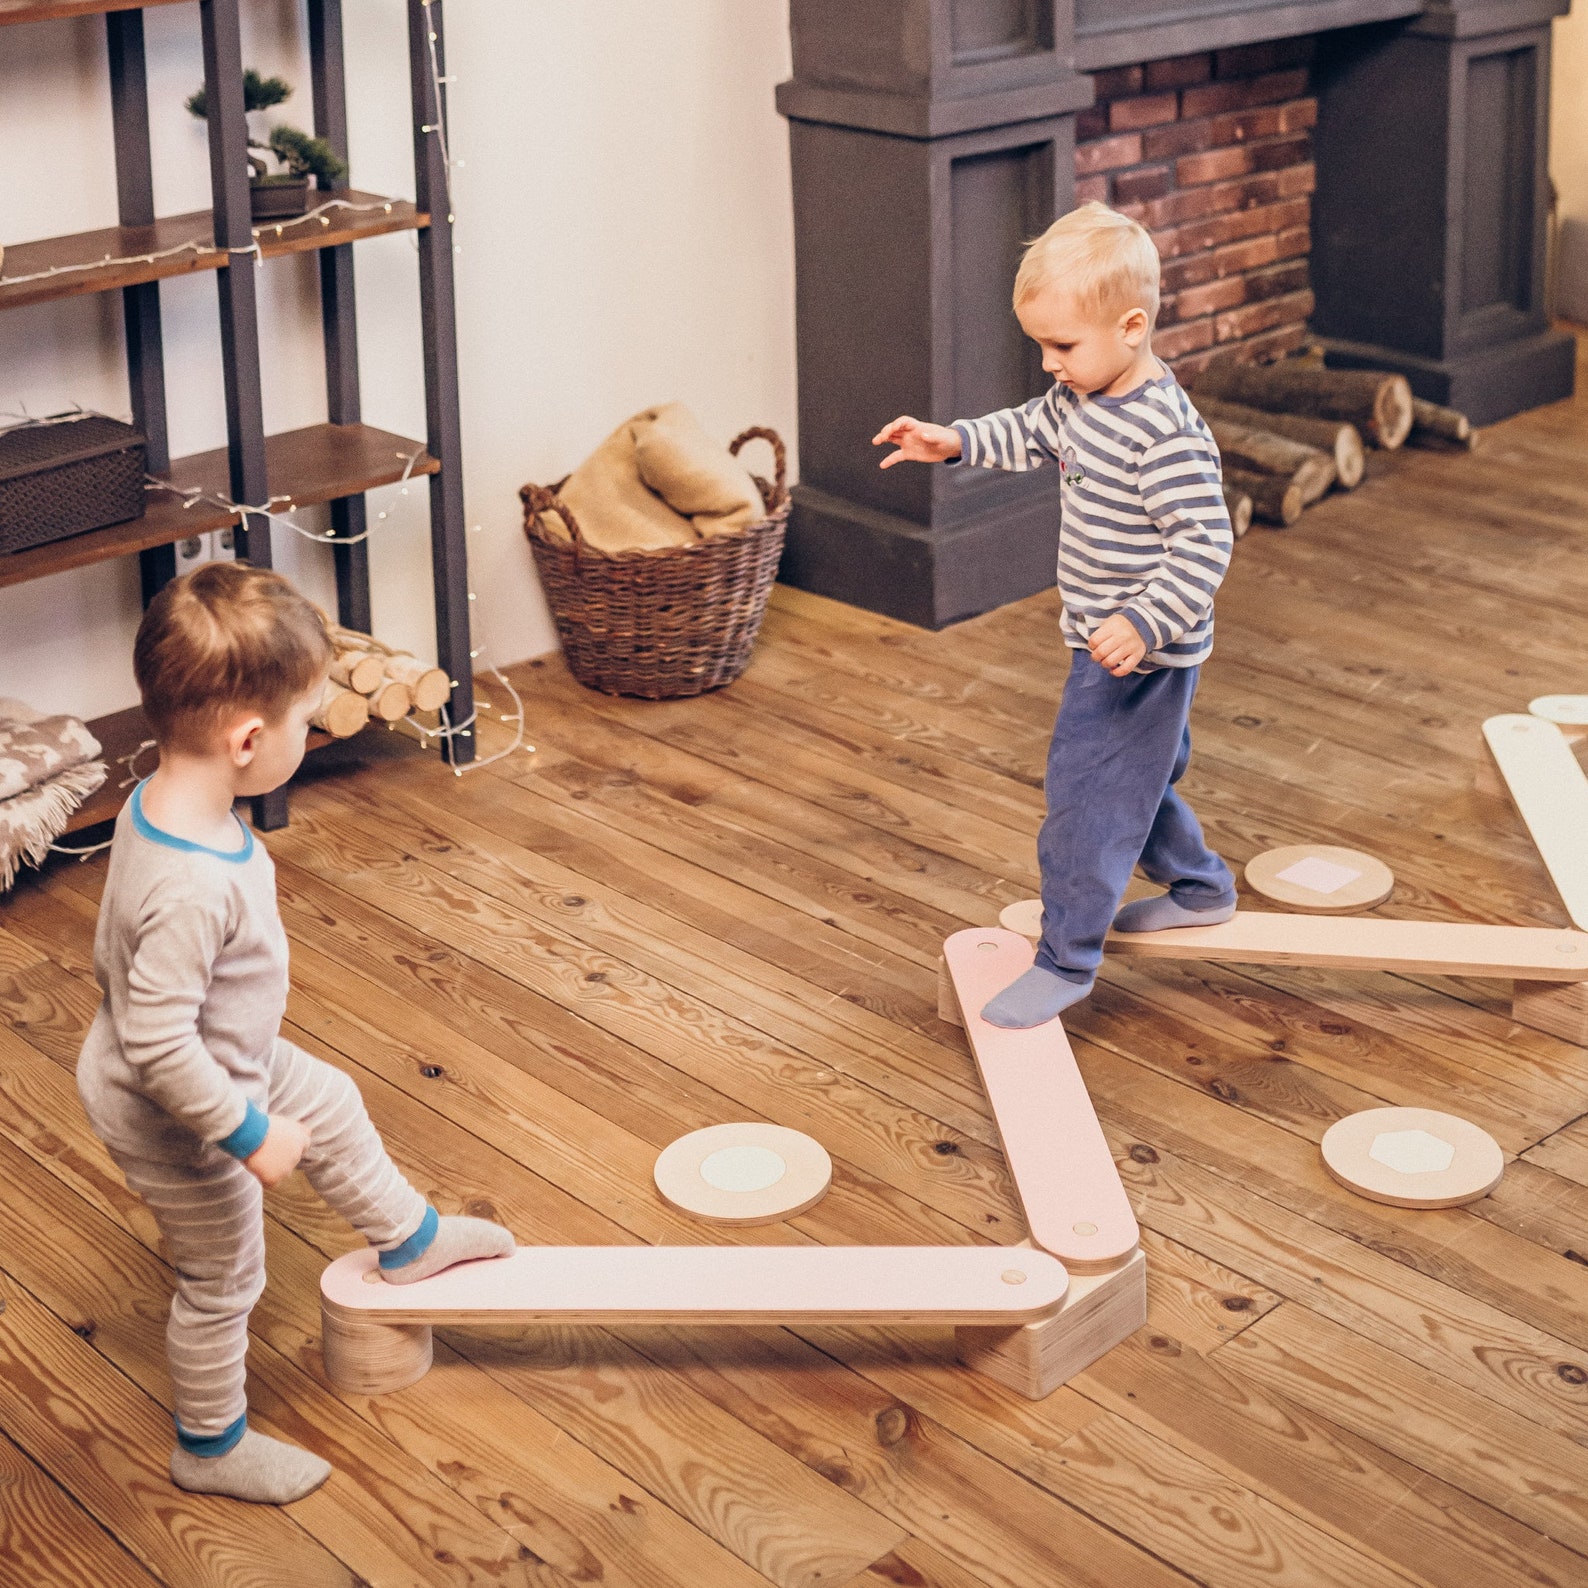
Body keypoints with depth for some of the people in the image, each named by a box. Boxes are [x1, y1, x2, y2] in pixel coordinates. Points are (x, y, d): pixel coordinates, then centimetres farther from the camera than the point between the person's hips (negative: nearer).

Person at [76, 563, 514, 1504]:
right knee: (223, 1282, 14)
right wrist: (248, 1133, -27)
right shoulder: (192, 890, -43)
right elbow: (158, 1047, -39)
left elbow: (121, 953, 5)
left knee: (333, 1108, 28)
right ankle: (211, 1446, 39)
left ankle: (408, 1241, 55)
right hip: (175, 1119, -9)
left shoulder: (161, 801, -13)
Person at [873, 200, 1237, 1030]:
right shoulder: (1080, 395, 1)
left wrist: (1143, 624, -37)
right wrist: (954, 441, 8)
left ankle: (1066, 960, 7)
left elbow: (1204, 544, -29)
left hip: (1142, 653, -10)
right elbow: (1032, 434, 21)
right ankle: (1199, 887, 46)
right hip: (1106, 640, 10)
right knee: (1138, 778, 26)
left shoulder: (1165, 435, -28)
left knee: (1088, 797, -4)